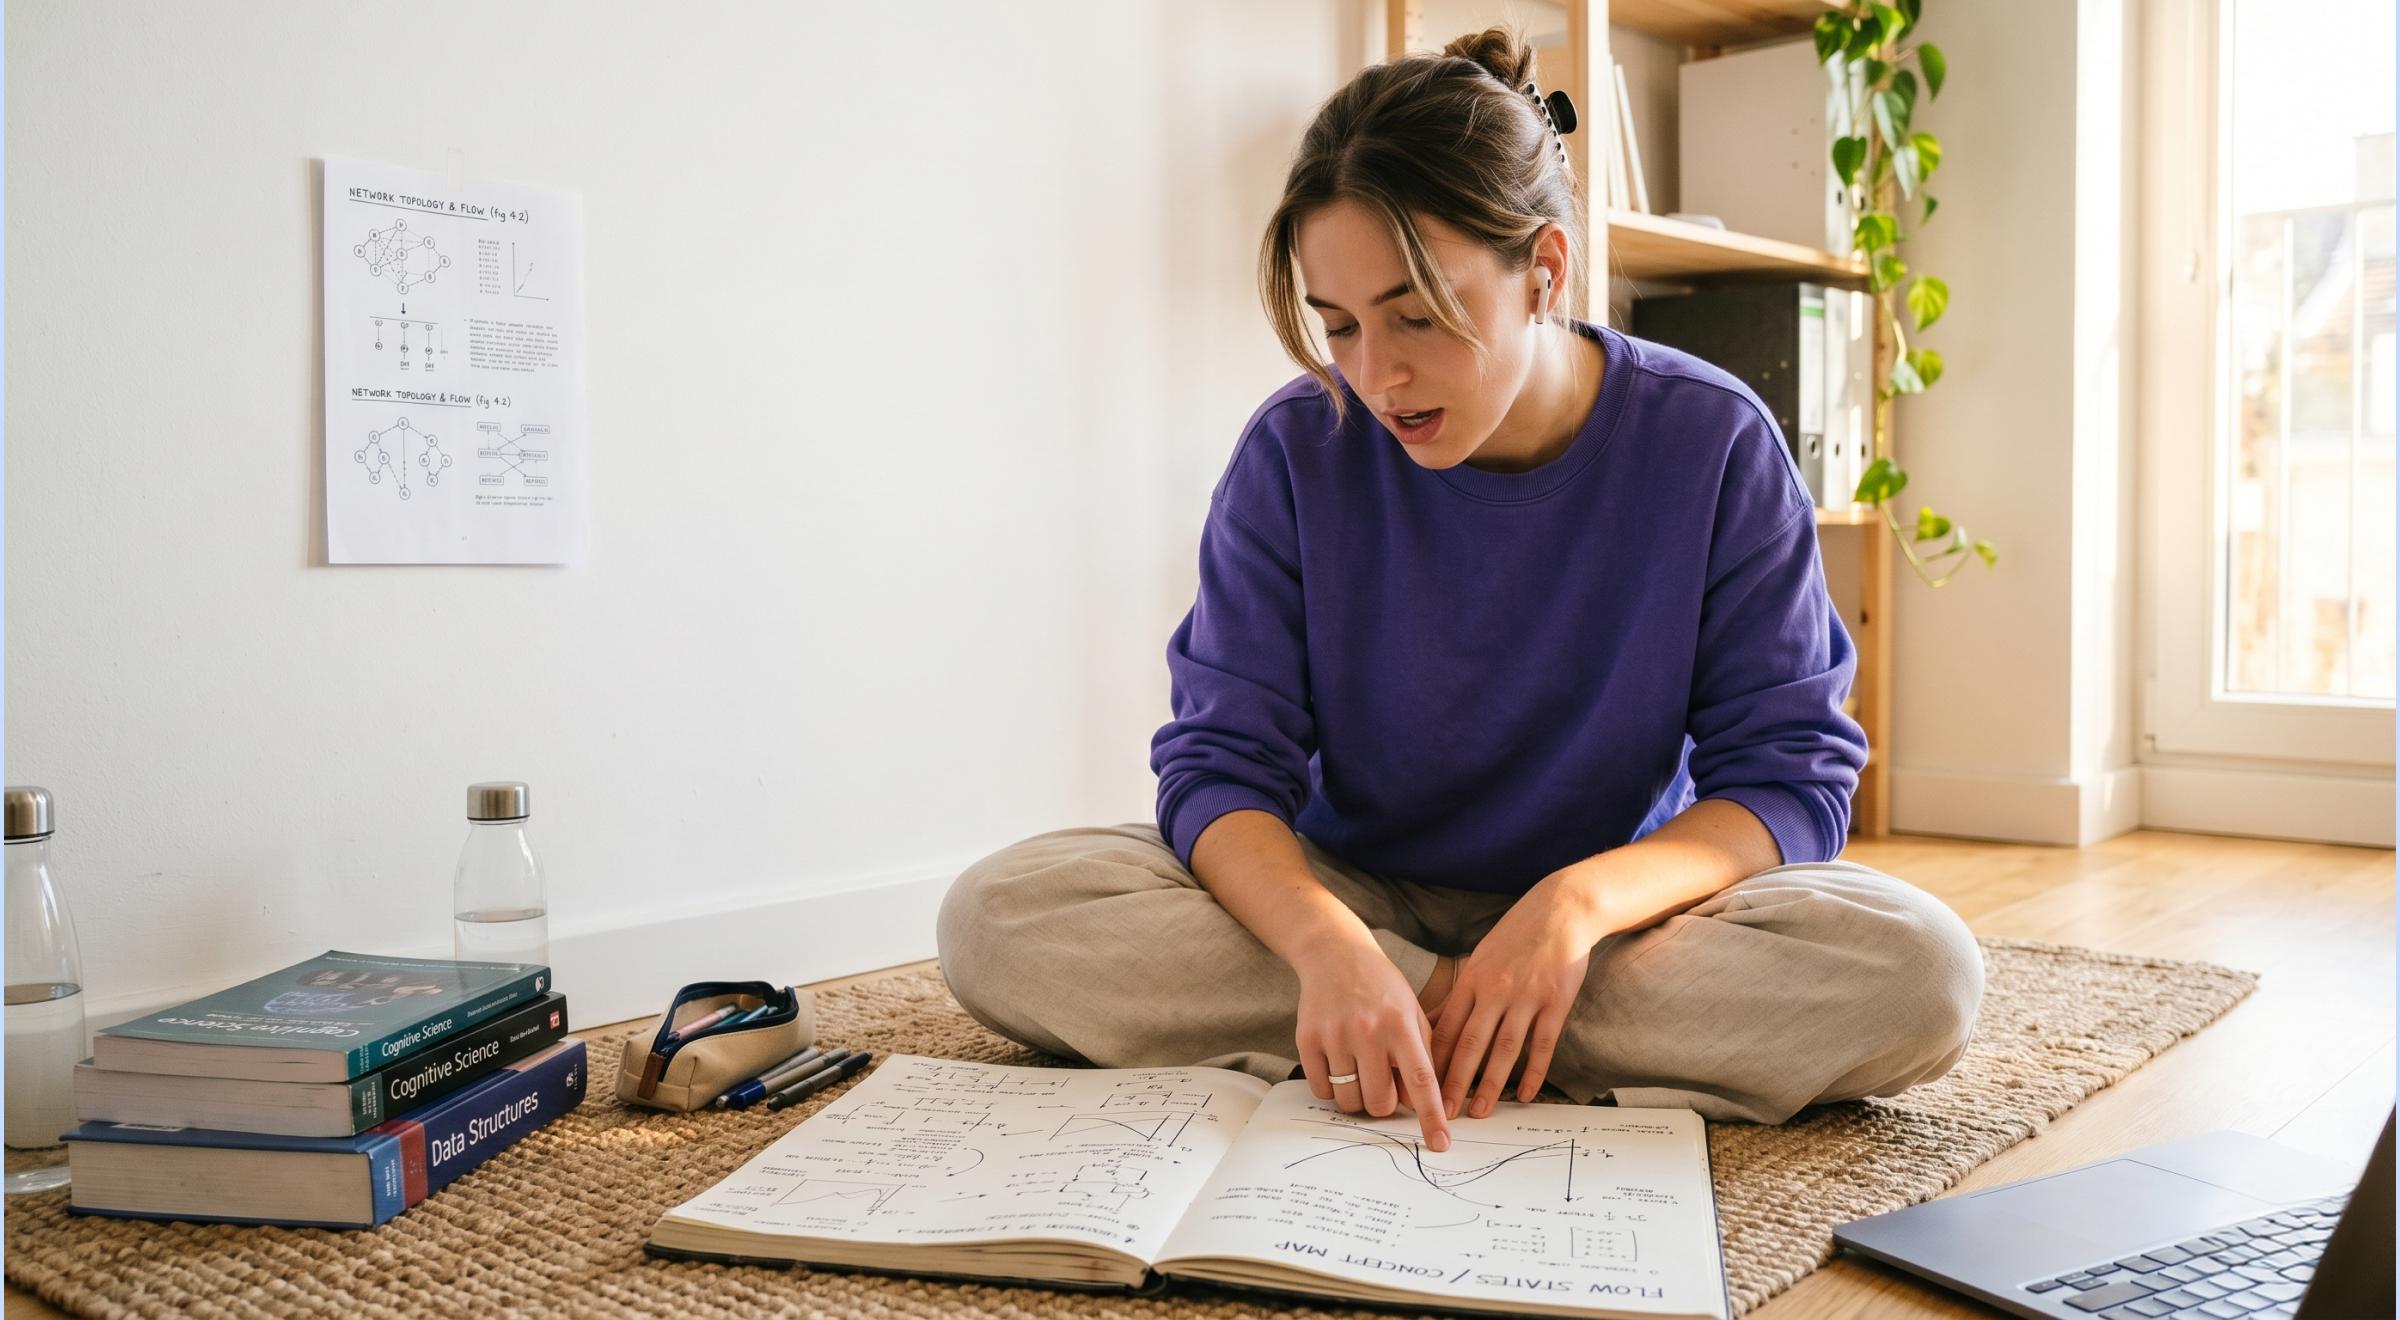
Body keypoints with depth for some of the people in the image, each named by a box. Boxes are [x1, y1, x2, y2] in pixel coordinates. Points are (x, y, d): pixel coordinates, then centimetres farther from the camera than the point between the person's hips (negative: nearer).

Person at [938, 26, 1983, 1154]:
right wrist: (1327, 944, -35)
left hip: (1624, 902, 0)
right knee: (999, 918, -24)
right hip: (1354, 892, 1)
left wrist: (1581, 899, -30)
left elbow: (1789, 773, -10)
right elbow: (1221, 762, -12)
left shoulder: (1711, 443, -10)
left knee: (1919, 973, -30)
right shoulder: (1297, 451, -9)